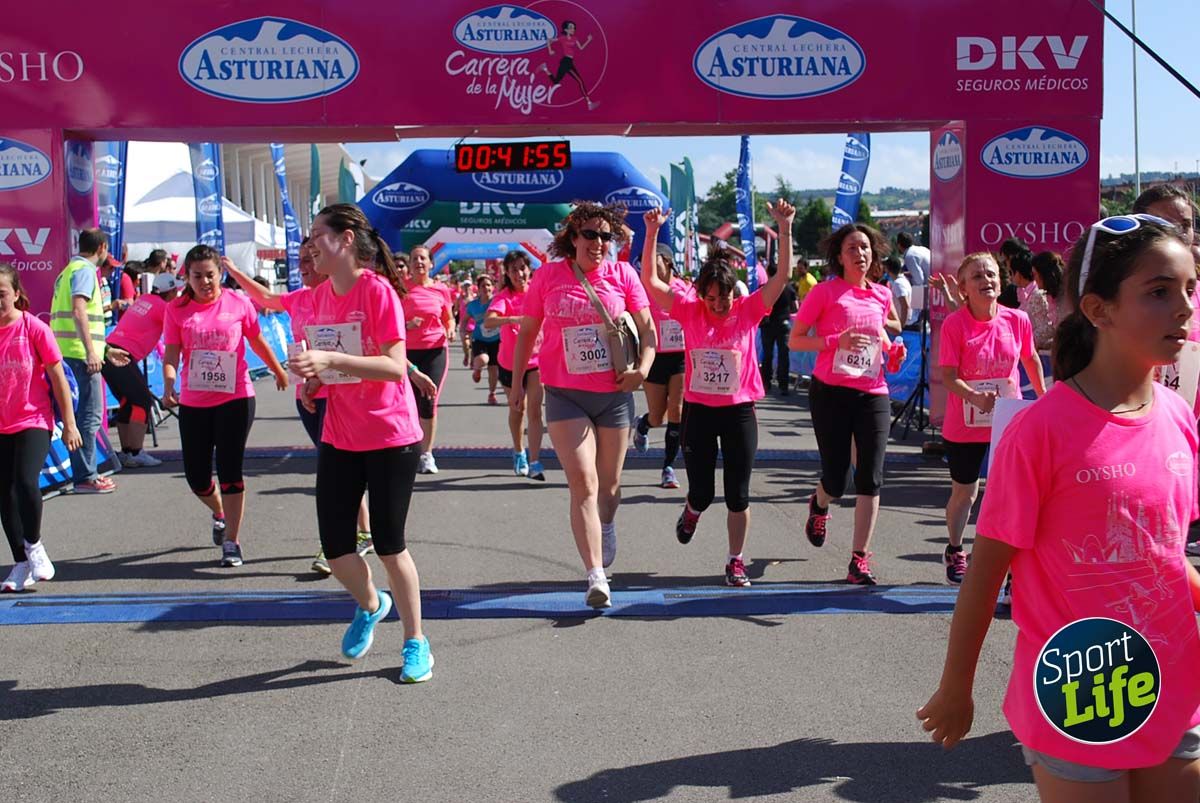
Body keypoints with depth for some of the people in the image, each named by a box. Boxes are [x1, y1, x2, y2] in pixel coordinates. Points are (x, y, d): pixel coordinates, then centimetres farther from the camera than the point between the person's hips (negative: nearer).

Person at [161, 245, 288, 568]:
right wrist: (169, 386, -23)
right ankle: (220, 514, 41)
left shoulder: (239, 303, -3)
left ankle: (232, 541, 5)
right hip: (193, 403, 2)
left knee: (229, 469, -5)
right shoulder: (177, 309, 0)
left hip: (235, 398, -2)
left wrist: (279, 371, 25)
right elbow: (171, 354, -5)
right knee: (197, 476, 8)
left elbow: (257, 342, 12)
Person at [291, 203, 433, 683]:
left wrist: (330, 360, -32)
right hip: (339, 439, 6)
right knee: (334, 546, 6)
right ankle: (370, 605, 37)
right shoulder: (320, 296, 7)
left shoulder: (378, 290, -15)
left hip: (390, 437, -6)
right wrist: (313, 381, 1)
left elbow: (394, 366, -23)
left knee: (389, 543, 1)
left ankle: (415, 641, 20)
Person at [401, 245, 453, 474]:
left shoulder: (440, 289, 4)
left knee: (428, 402, -5)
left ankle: (427, 453, 5)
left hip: (435, 350, 0)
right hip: (409, 350, 0)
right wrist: (407, 325, -17)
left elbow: (449, 318, 16)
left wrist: (450, 331, -5)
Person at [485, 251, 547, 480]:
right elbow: (489, 321, -33)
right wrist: (512, 319, -49)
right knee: (517, 409, 14)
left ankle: (534, 461, -9)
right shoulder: (504, 296, -14)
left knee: (534, 409, -9)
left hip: (535, 358, 1)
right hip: (510, 362, -1)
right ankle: (519, 453, 35)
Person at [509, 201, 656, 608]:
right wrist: (517, 381, 10)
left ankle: (606, 528, 48)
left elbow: (647, 327, 4)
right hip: (565, 395, -1)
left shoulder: (622, 274, 1)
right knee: (583, 483, -11)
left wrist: (643, 366, -14)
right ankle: (596, 577, -13)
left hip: (614, 394, 2)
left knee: (608, 483, 14)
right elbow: (527, 331, 10)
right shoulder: (548, 275, 0)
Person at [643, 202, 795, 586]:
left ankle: (736, 562, 15)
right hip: (698, 410, 0)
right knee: (701, 492, 7)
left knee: (738, 494, 2)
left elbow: (782, 276, -12)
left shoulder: (749, 310, -4)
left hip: (739, 411, 0)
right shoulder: (689, 310, -4)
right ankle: (691, 512, 44)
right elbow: (650, 281, -11)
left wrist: (784, 228, -21)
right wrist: (652, 233, -19)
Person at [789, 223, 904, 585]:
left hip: (873, 394, 4)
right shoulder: (824, 292, -3)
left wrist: (892, 348, 6)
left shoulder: (882, 295, 10)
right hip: (831, 392, -3)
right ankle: (819, 505, 39)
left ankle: (859, 559, 1)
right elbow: (794, 340, -4)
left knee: (870, 479, -5)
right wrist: (836, 341, -18)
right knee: (836, 481, 1)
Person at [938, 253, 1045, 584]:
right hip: (965, 424, -1)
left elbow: (1031, 360, 13)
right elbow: (948, 376, -16)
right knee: (964, 493, 13)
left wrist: (1043, 397, 21)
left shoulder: (1017, 320, -4)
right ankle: (955, 551, 39)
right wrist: (976, 398, -32)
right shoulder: (955, 324, -12)